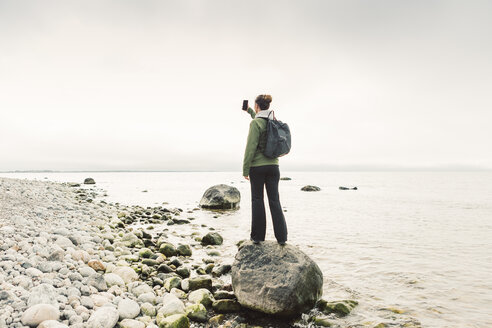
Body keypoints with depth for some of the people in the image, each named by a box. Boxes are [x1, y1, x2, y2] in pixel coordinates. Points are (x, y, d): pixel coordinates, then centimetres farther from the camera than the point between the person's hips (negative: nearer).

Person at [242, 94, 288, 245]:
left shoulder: (255, 123, -12)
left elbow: (251, 147, -15)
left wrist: (245, 169, -8)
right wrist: (249, 111, 43)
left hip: (257, 166, -5)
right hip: (273, 165, 5)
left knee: (257, 200, 4)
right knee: (274, 200, 7)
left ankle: (258, 236, 12)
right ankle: (281, 236, 8)